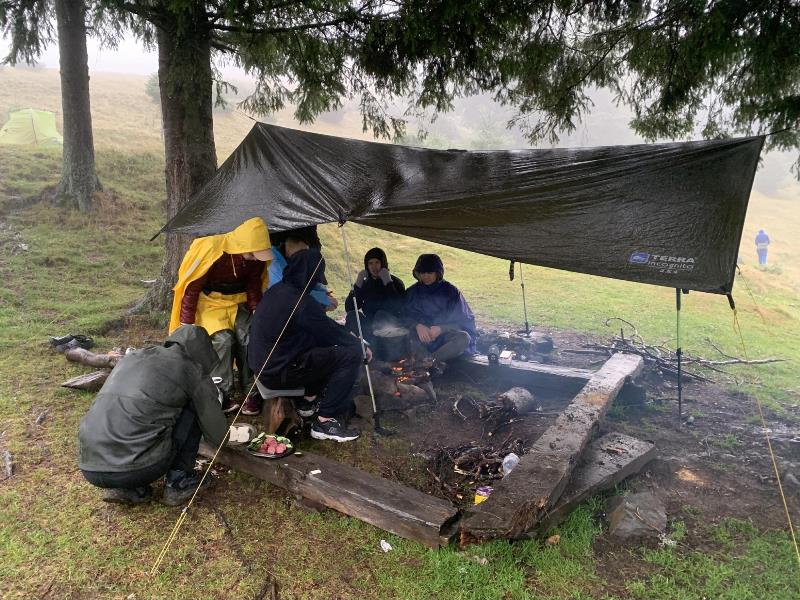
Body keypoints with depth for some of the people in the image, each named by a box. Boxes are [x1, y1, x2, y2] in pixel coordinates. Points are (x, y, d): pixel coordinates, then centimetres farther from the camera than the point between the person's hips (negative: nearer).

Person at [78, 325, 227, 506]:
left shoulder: (132, 357, 21)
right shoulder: (193, 371, 3)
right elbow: (217, 436, 9)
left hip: (90, 469, 6)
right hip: (138, 468, -6)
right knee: (193, 409, 11)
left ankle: (127, 488, 16)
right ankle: (178, 482, 14)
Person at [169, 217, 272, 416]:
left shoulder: (256, 258, -14)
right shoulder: (210, 250, -29)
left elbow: (254, 285, 2)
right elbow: (191, 286, -20)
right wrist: (187, 323, -17)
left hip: (238, 302, 4)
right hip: (211, 303, -4)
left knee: (249, 339, -15)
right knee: (222, 340, -22)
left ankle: (250, 393, -5)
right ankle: (223, 396, -12)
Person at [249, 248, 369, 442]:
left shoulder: (276, 291, 7)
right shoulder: (299, 301, -22)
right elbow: (332, 333, -12)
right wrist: (360, 345, 5)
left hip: (263, 365, 10)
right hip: (279, 373, -10)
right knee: (352, 354, -13)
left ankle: (310, 398, 25)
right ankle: (324, 422, -7)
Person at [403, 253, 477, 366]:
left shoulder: (451, 291, 3)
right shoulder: (412, 292, 10)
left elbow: (463, 320, -1)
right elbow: (405, 316, 3)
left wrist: (441, 329, -18)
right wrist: (417, 326, -19)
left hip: (444, 335, -1)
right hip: (421, 339, 1)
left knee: (464, 337, -32)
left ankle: (427, 361, -37)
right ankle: (436, 364, -39)